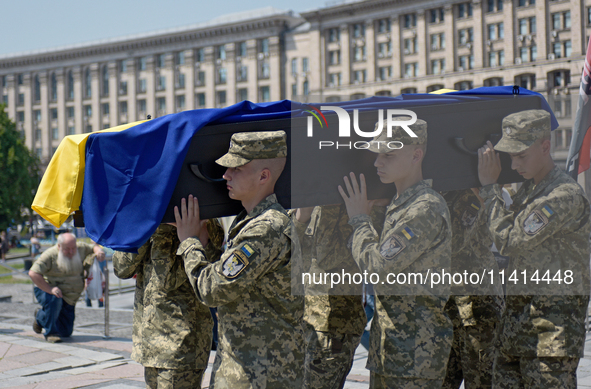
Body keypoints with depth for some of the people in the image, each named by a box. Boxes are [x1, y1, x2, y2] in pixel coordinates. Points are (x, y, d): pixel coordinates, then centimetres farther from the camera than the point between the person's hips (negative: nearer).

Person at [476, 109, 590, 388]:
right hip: (518, 310, 9)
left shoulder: (566, 195, -18)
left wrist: (489, 186, -11)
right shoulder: (529, 189, 13)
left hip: (553, 318, -9)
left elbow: (508, 241, -19)